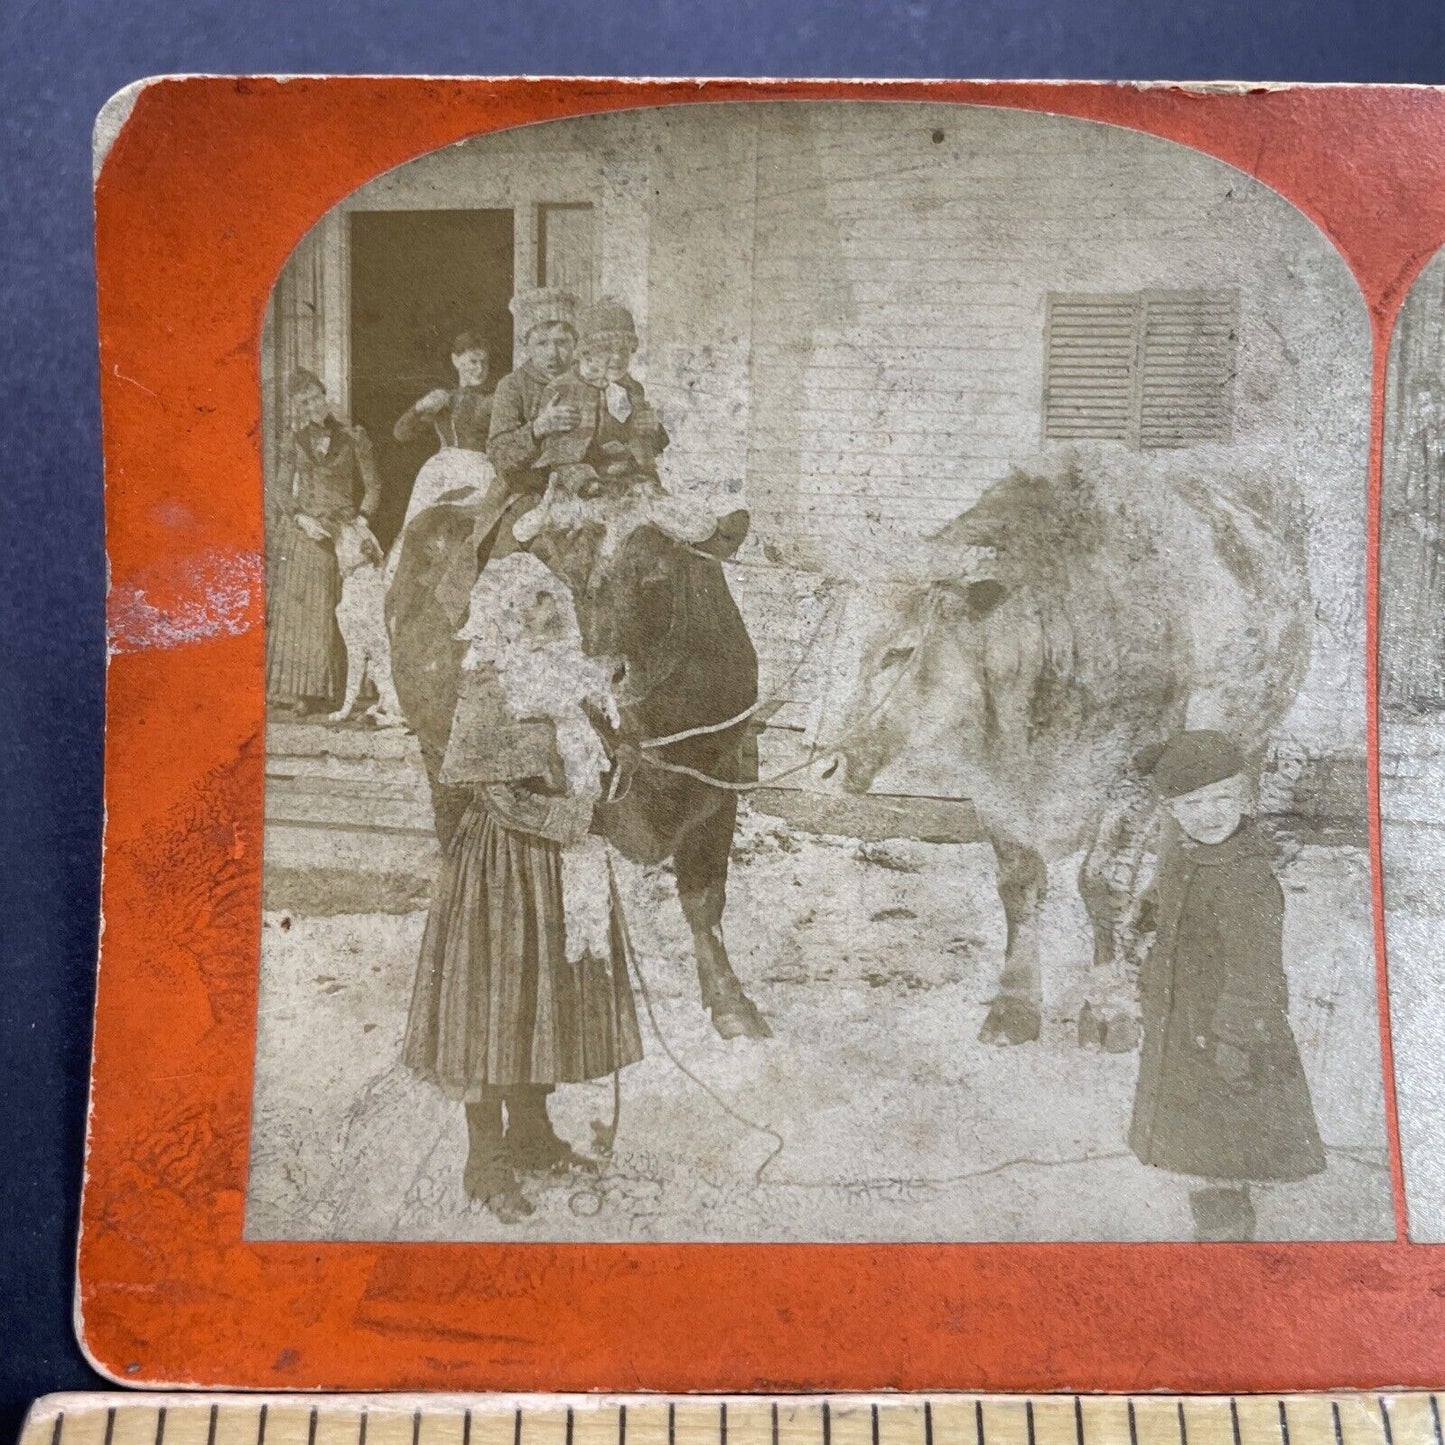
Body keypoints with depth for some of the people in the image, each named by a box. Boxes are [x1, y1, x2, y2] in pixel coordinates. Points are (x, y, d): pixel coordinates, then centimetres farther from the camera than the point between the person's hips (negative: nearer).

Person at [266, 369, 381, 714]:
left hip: (339, 534, -2)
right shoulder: (294, 441, 11)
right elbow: (282, 489, 8)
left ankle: (320, 692, -3)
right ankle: (293, 688, -1)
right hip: (300, 531, 2)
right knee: (293, 607, -4)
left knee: (328, 614, -6)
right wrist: (301, 518, -9)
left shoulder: (352, 438, 6)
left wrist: (361, 521, -8)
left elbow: (372, 486, 6)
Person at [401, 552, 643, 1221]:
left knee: (552, 988, 14)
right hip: (504, 855, -8)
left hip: (562, 858, 8)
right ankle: (487, 1161, 9)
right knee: (496, 995, -1)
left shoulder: (568, 678, 11)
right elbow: (493, 789, -17)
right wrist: (562, 821, -15)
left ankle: (531, 1132, 30)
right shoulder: (488, 688, -12)